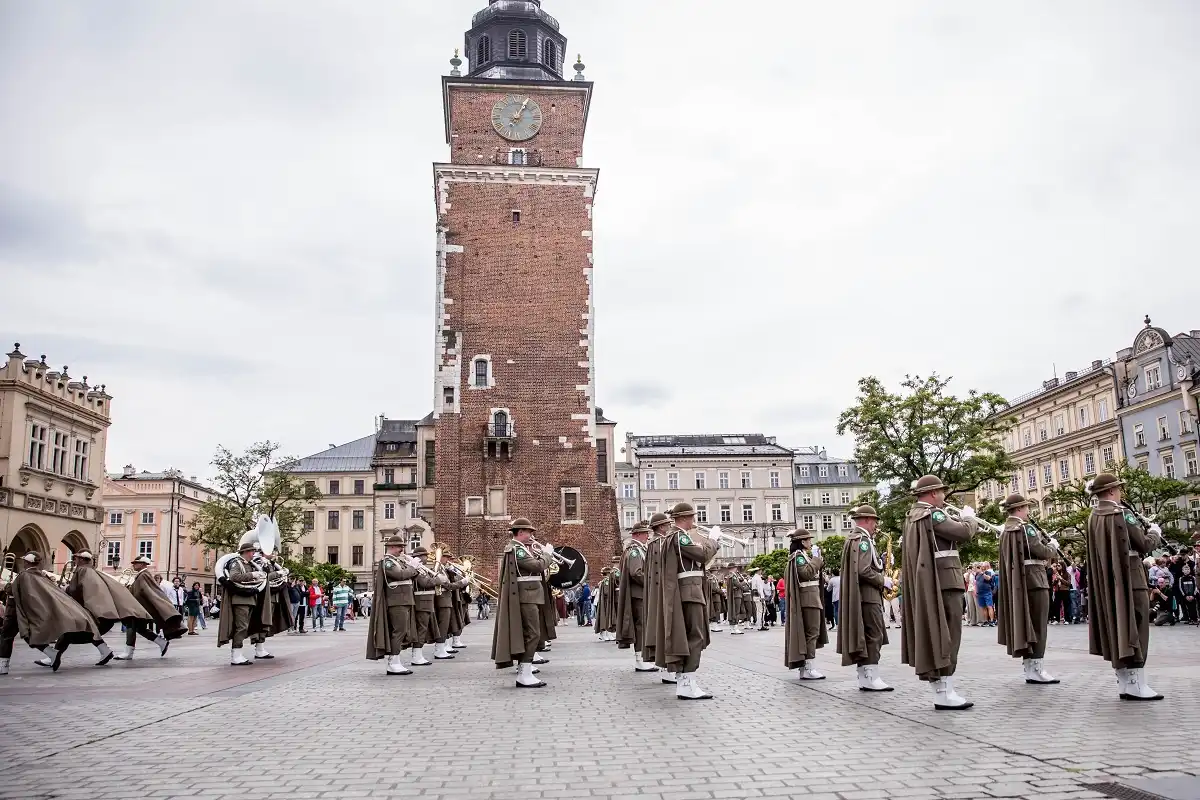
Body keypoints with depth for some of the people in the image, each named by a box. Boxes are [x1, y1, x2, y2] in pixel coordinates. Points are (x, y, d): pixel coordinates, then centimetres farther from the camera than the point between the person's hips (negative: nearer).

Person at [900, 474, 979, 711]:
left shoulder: (912, 517, 16)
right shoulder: (932, 514, -15)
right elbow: (964, 532, -19)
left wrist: (958, 519, 11)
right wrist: (969, 516, 0)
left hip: (924, 586, 10)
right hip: (944, 582, -10)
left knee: (932, 635, 11)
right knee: (947, 636, -7)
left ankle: (940, 691, 16)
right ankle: (945, 694, -6)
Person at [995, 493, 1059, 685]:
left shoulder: (1006, 531, 15)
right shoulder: (1025, 528, -13)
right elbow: (1042, 551, -16)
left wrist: (1046, 542, 16)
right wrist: (1053, 546, 4)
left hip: (1016, 583, 9)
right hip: (1033, 580, -9)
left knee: (1024, 622, 11)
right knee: (1037, 625, -5)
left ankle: (1028, 668, 16)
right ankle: (1035, 669, -6)